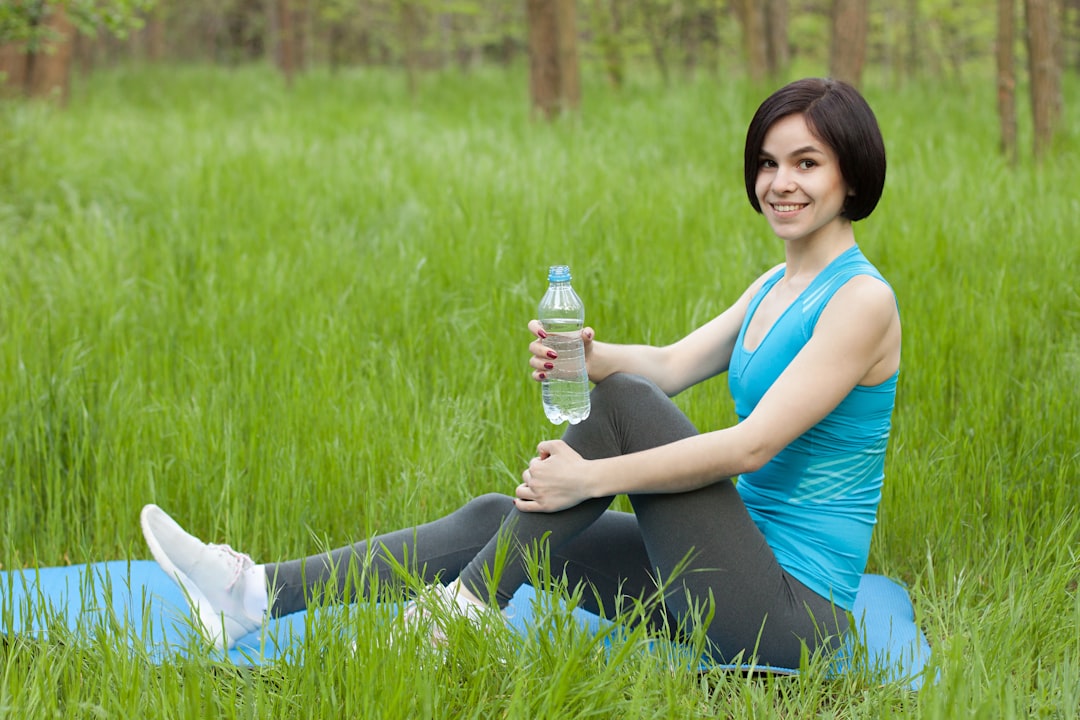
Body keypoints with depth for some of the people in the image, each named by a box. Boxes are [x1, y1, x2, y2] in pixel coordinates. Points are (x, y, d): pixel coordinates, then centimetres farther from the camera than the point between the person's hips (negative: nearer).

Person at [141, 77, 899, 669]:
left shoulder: (862, 300, -14)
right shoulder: (774, 287, 15)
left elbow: (754, 444, -21)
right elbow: (674, 364, 7)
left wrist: (589, 479, -21)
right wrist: (585, 357, -16)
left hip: (794, 614, -8)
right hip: (737, 576, 8)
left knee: (624, 403, -20)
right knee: (490, 519, -2)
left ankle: (464, 607, -13)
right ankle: (256, 593, -6)